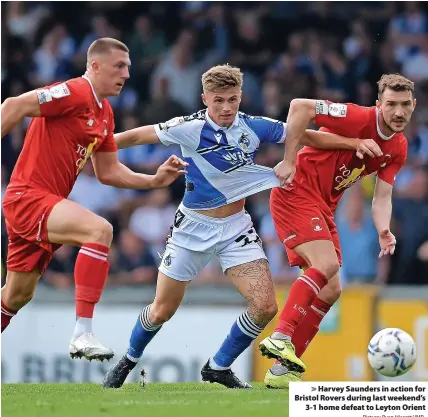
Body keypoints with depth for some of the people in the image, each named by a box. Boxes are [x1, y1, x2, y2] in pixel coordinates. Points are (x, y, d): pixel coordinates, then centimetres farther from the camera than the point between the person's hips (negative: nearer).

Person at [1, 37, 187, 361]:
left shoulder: (105, 114, 14)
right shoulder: (75, 93, -14)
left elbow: (108, 172, 18)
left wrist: (153, 180, 6)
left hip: (48, 203, 10)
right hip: (29, 197, -10)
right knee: (100, 229, -30)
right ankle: (83, 334, -32)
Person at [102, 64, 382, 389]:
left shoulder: (254, 127, -8)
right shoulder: (192, 128, -19)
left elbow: (308, 136, 1)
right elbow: (139, 136, -14)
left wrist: (354, 143, -5)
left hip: (236, 227, 3)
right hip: (194, 226, -3)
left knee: (265, 306, -11)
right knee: (162, 312, 3)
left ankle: (219, 368, 10)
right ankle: (129, 361, 33)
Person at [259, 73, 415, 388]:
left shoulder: (398, 149, 5)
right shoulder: (359, 119, -19)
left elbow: (382, 197, 6)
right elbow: (301, 107, -25)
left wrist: (383, 231, -15)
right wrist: (288, 160, -25)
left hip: (323, 207, 9)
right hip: (296, 193, -9)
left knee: (330, 291, 4)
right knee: (326, 264, -27)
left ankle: (283, 370, 8)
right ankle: (280, 337, -28)